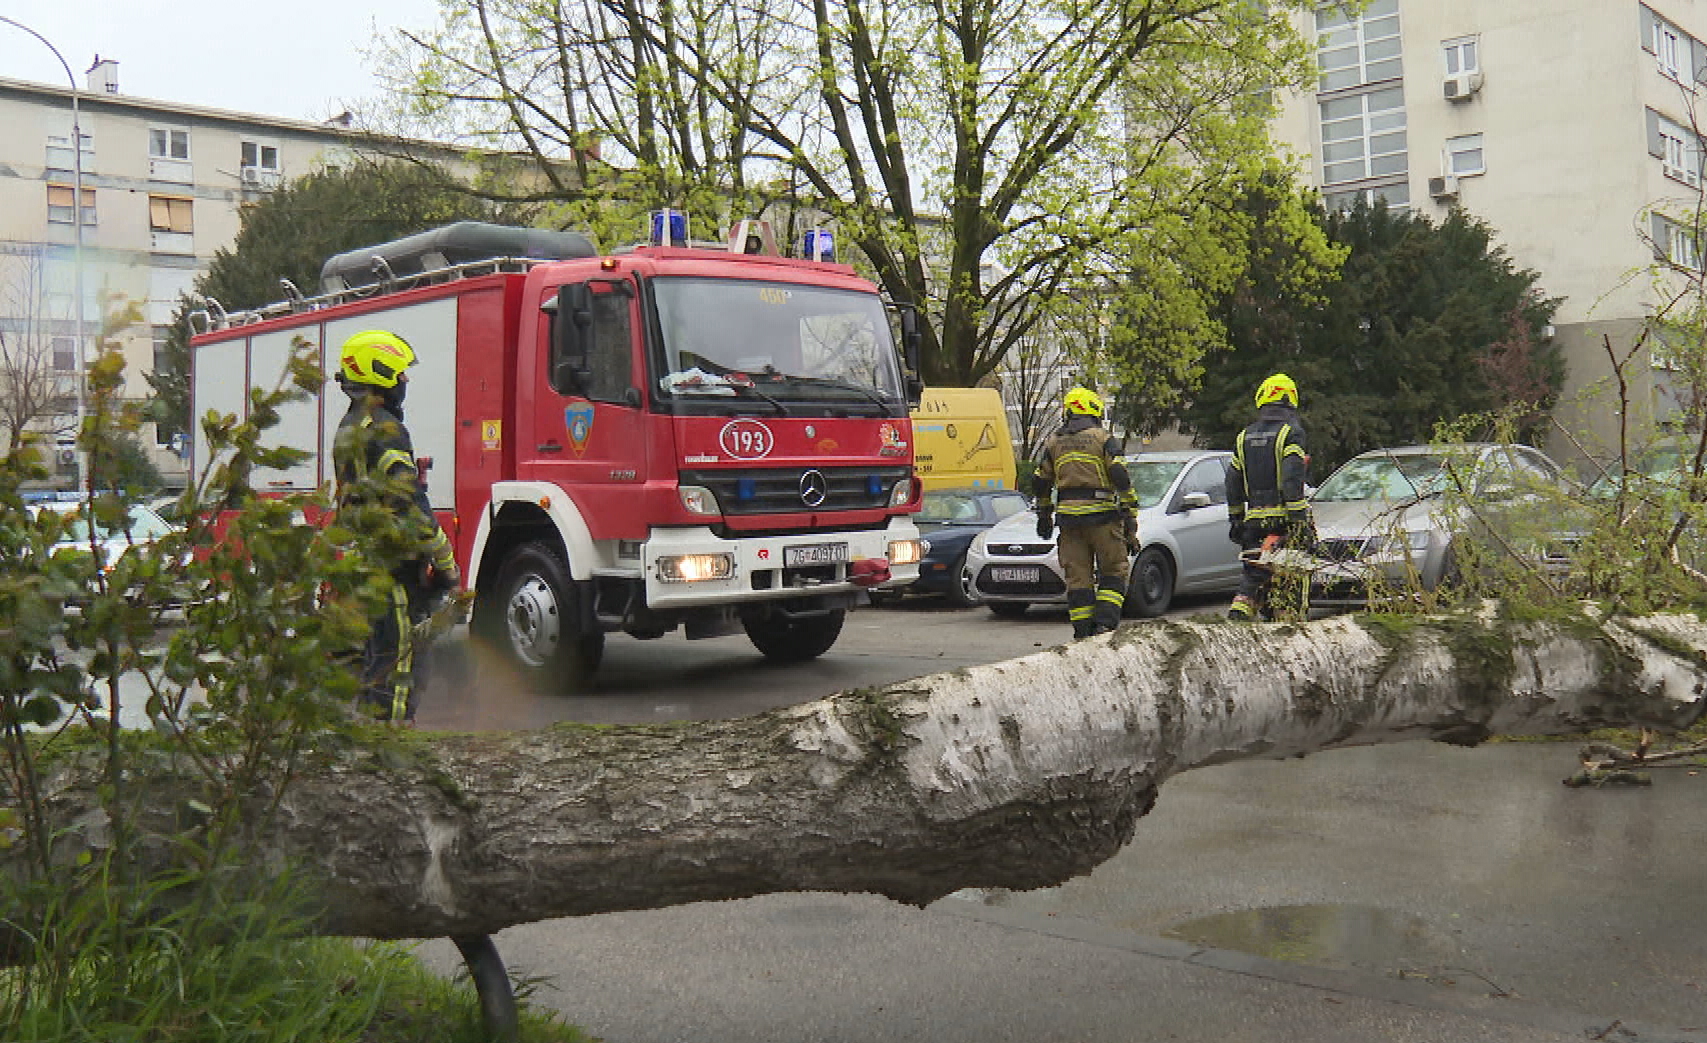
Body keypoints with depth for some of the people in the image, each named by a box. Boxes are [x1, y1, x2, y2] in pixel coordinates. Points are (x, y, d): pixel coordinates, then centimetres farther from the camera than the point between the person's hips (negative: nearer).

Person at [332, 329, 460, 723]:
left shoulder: (347, 428, 17)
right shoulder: (384, 429, -15)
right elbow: (410, 502, -20)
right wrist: (445, 561, -15)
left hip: (361, 555, 10)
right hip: (394, 560, -10)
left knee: (376, 655, 16)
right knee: (398, 656, -7)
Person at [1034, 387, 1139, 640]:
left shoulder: (1054, 443, 13)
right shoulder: (1103, 440, 0)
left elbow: (1042, 484, 19)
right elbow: (1122, 482, -8)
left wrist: (1044, 517, 31)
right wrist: (1130, 521, -5)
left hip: (1069, 518, 4)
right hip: (1102, 517, -3)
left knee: (1078, 578, 6)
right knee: (1113, 574, 6)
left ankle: (1083, 634, 5)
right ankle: (1105, 623, -9)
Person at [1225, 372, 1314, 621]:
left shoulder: (1244, 436, 13)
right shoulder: (1291, 432, -5)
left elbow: (1233, 482, 15)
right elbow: (1293, 478, -15)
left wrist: (1235, 519, 21)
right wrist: (1298, 517, -15)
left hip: (1253, 518, 5)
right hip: (1284, 516, -5)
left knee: (1252, 573, 11)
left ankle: (1241, 608, -6)